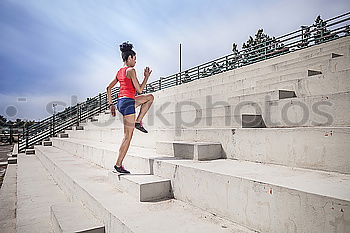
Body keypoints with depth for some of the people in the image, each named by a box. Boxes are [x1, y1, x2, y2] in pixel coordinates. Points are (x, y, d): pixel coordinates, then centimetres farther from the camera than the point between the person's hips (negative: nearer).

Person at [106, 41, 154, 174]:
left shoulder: (120, 72, 16)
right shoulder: (130, 70, -9)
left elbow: (109, 88, 19)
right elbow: (139, 90, -10)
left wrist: (111, 105, 21)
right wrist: (146, 76, 2)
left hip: (120, 102, 9)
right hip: (128, 102, -9)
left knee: (150, 97, 25)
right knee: (128, 136, -2)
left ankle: (138, 121, 19)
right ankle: (118, 164, 4)